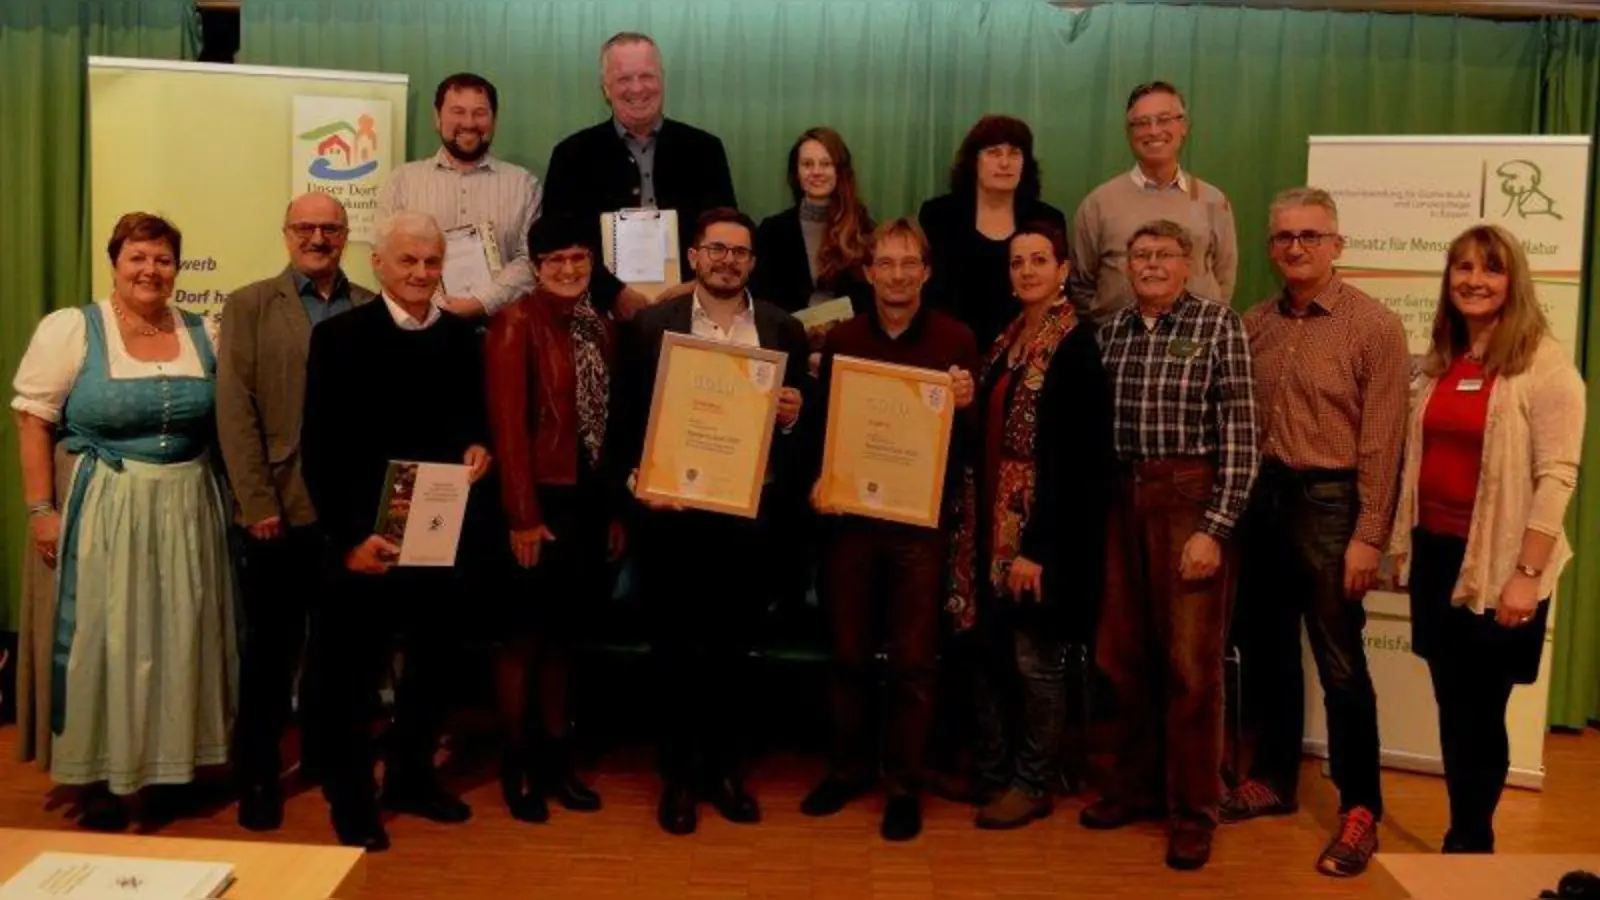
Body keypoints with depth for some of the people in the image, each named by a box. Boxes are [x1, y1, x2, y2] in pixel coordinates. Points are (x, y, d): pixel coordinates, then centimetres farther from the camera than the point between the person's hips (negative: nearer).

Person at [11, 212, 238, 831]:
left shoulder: (204, 334, 6)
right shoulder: (70, 329, -5)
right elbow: (33, 421, -6)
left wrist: (229, 496, 4)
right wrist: (41, 509, -12)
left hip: (186, 511, 4)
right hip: (101, 511, -3)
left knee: (176, 639, 10)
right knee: (100, 641, 3)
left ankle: (166, 766, 25)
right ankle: (98, 777, 17)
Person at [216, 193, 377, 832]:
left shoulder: (372, 309, 7)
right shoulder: (248, 306, 3)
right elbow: (235, 411, -4)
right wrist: (259, 503, -11)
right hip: (281, 509, -2)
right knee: (271, 649, 7)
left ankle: (323, 753, 32)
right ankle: (258, 775, 21)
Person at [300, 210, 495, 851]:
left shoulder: (464, 338, 8)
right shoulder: (340, 335, -6)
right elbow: (319, 448, -10)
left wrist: (480, 448, -8)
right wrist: (348, 535, -17)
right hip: (366, 535, -4)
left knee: (432, 662, 16)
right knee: (353, 670, 8)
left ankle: (412, 777, 34)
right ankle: (351, 797, 23)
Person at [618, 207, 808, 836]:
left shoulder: (783, 330, 6)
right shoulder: (653, 325, 1)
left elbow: (803, 423, 8)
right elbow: (632, 418, 1)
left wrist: (792, 417, -14)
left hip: (751, 514, 1)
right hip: (673, 511, -1)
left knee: (733, 649, 12)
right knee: (675, 650, 8)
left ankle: (725, 767, 28)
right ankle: (679, 775, 22)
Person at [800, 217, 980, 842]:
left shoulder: (956, 339, -1)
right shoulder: (841, 340, 6)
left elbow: (970, 443, -1)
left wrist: (964, 407, -21)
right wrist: (817, 481, -7)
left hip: (921, 521, -2)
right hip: (849, 516, 3)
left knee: (912, 660, 4)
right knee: (846, 652, 11)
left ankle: (905, 784, 18)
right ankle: (846, 768, 28)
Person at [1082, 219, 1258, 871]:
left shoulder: (1219, 326, -3)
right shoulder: (1111, 331, 11)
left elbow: (1240, 434, -7)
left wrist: (1215, 528, -13)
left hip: (1189, 497, -4)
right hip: (1121, 498, 5)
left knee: (1189, 660, 0)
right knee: (1121, 654, 9)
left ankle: (1193, 810, 13)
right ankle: (1136, 785, 27)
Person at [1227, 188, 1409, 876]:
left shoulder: (1375, 326, -8)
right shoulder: (1253, 324, 7)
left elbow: (1381, 442, -12)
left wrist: (1368, 536, -15)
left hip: (1328, 502, -5)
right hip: (1261, 498, 5)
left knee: (1340, 665, 2)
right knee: (1263, 651, 15)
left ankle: (1360, 810, 15)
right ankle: (1273, 779, 31)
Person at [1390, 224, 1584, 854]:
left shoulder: (1544, 362, -9)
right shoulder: (1441, 362, 11)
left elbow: (1556, 475, -13)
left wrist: (1527, 575, -17)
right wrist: (1405, 543, 11)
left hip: (1497, 565, -5)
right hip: (1437, 554, 5)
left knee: (1480, 714, 7)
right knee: (1453, 711, 13)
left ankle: (1470, 845, 25)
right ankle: (1465, 839, 27)